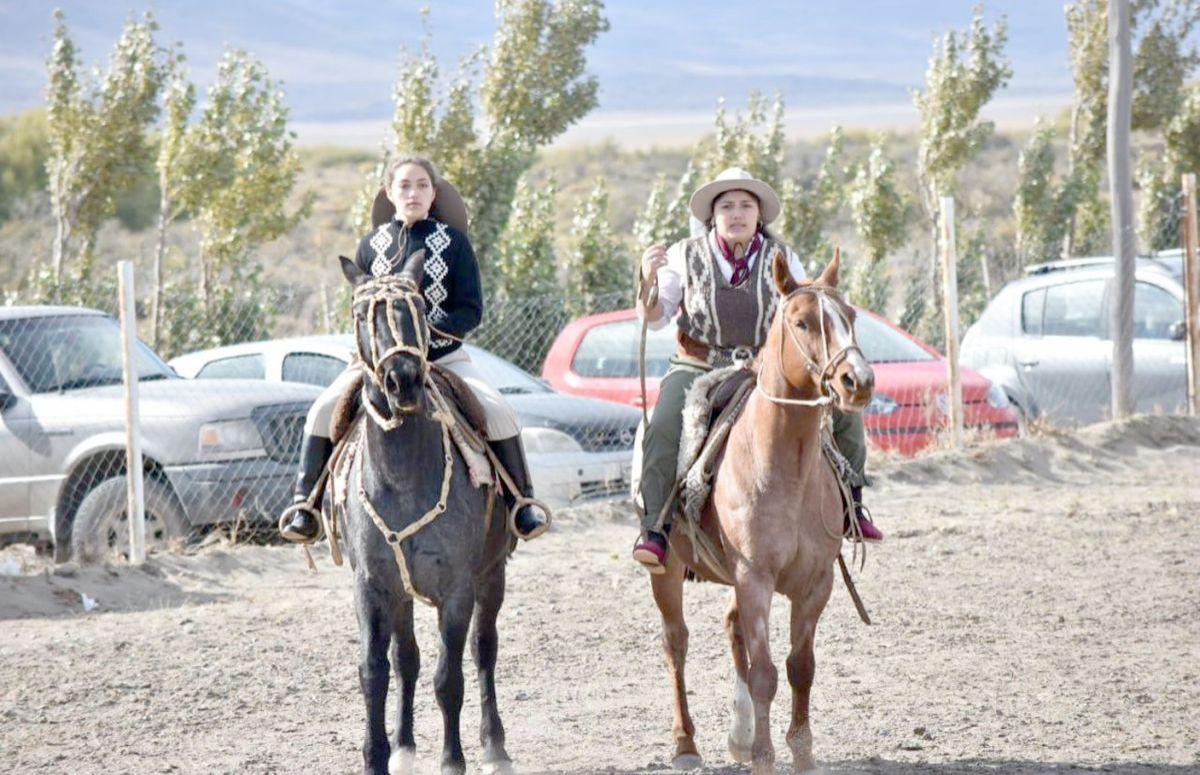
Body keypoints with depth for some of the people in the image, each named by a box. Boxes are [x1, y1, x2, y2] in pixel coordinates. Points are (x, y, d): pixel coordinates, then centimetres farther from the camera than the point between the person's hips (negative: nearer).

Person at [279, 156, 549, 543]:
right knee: (324, 411, -21)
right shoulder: (371, 245, 7)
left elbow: (471, 311, -3)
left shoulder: (453, 242, 1)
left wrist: (431, 329, -19)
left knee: (500, 413, -23)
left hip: (444, 355, -1)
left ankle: (521, 501, -9)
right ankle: (306, 504, -11)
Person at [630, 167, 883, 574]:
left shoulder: (782, 258, 4)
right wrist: (648, 281, -22)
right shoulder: (686, 256, -1)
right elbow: (654, 318, -3)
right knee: (662, 432, -31)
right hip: (698, 371, -2)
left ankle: (850, 506, 12)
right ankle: (655, 529, -28)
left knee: (845, 415, -8)